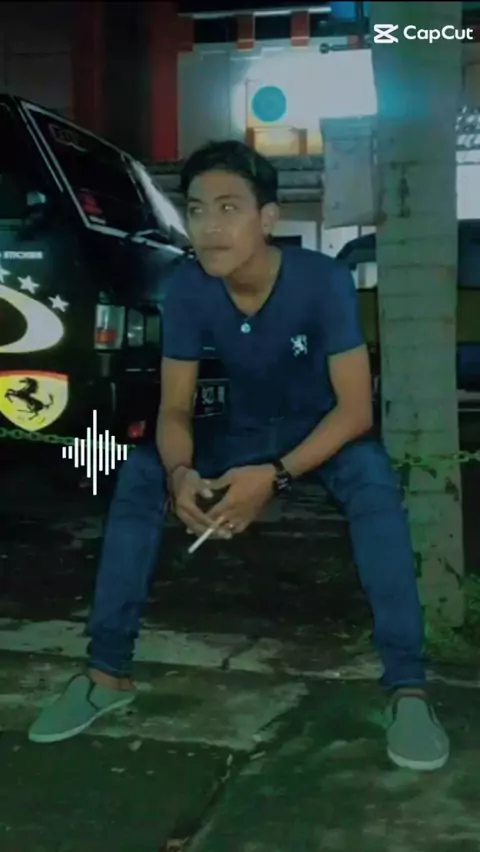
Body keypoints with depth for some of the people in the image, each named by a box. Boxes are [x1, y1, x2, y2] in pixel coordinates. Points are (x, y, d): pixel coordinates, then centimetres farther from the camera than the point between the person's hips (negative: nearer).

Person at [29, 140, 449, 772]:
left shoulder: (323, 280, -26)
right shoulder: (187, 288, -17)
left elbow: (356, 408, -26)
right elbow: (175, 408, -13)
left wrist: (276, 476, -39)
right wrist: (180, 472, -36)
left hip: (322, 432, -3)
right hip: (242, 431, 3)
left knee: (374, 483, -36)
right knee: (139, 477, -19)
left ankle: (406, 686, -30)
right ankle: (108, 672, -11)